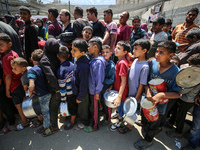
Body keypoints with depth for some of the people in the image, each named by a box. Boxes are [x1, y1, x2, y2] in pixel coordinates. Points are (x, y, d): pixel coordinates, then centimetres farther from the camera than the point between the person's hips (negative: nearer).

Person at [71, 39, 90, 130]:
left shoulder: (83, 65, -34)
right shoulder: (78, 61, -3)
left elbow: (84, 84, -27)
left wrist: (80, 97, -16)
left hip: (83, 93, -8)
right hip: (78, 91, 8)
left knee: (83, 109, 17)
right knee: (80, 108, 29)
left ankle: (85, 123, 43)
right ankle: (82, 119, 54)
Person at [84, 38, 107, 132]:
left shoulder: (99, 62, -24)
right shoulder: (93, 59, 4)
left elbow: (100, 78, -23)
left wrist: (97, 92, -18)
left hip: (95, 91, -8)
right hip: (91, 89, 8)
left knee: (94, 108, 10)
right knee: (92, 106, 24)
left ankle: (94, 126, 30)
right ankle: (93, 120, 45)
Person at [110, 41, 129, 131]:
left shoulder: (122, 63, -27)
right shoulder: (119, 61, 2)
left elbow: (123, 81, -28)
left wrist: (119, 96, -29)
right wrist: (112, 86, 13)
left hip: (121, 91, -8)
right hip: (117, 88, 8)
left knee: (120, 105, 14)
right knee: (118, 106, 27)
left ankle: (119, 121, 39)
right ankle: (120, 115, 53)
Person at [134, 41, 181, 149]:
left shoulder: (176, 72, -23)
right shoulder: (152, 63, -14)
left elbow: (177, 94, -17)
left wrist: (161, 95, -32)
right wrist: (148, 90, -22)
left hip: (160, 105, -3)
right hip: (147, 100, 3)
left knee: (153, 125, 23)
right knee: (144, 121, 29)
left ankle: (148, 141, 51)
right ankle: (145, 132, 61)